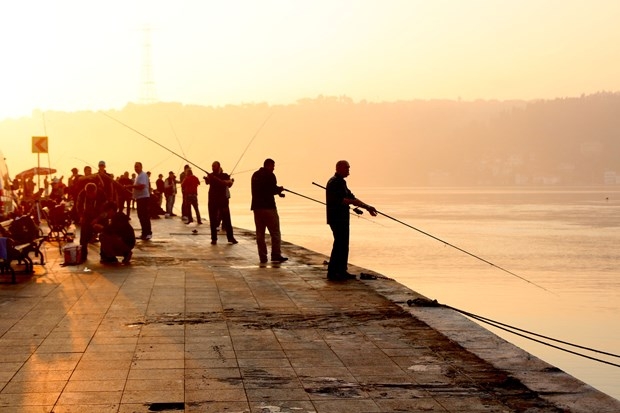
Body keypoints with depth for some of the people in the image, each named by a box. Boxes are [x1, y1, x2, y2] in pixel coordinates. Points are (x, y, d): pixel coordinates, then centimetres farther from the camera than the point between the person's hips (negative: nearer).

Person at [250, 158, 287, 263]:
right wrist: (280, 189, 6)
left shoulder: (255, 175, 14)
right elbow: (273, 190, -15)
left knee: (260, 233, 8)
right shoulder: (270, 175, -9)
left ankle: (262, 257, 7)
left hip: (257, 207, 7)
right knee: (275, 232, -1)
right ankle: (276, 255, -6)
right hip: (268, 207, -7)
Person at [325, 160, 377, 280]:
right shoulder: (334, 182, -14)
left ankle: (342, 271, 18)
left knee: (343, 245, 12)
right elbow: (340, 200, -24)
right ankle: (332, 272, -8)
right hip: (336, 218, -10)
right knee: (339, 244, -10)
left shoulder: (341, 182, 19)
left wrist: (367, 207, 18)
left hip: (342, 218, 10)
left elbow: (350, 198, 22)